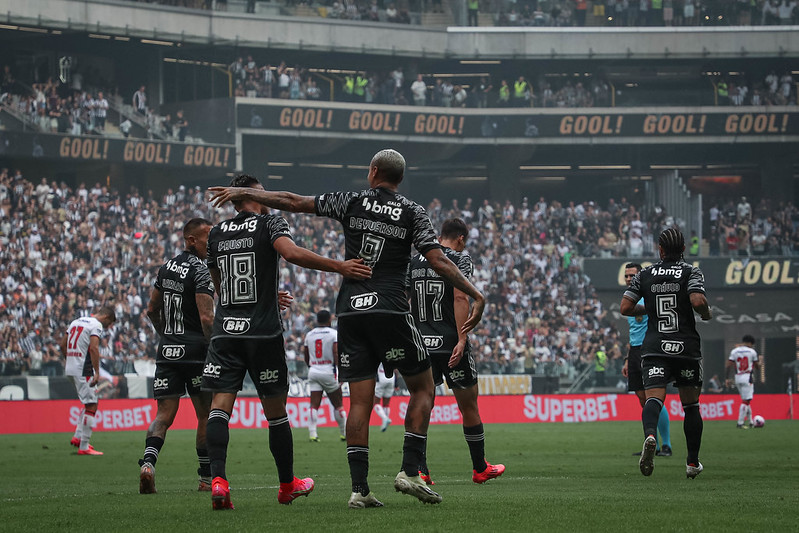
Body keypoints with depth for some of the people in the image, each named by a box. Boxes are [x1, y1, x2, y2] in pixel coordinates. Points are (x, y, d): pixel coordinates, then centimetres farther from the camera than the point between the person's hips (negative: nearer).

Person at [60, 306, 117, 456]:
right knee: (91, 406, -6)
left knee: (90, 403, 21)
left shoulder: (76, 321, 18)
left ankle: (78, 437, 16)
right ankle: (84, 447, -7)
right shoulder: (96, 325, -8)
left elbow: (63, 345, 21)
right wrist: (97, 372, -23)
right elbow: (94, 348, -21)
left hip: (70, 369, 9)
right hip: (83, 370, -9)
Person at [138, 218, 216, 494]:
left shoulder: (166, 268, 12)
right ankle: (207, 479, 11)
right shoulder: (201, 271, -11)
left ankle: (148, 461, -22)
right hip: (195, 351, -6)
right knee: (206, 415, 6)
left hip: (167, 349, 6)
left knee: (164, 414, 4)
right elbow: (206, 318, -18)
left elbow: (152, 310, 19)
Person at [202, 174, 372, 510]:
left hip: (225, 331, 3)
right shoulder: (270, 224, 0)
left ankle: (218, 479, -24)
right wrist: (339, 267, -21)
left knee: (220, 406, -6)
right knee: (276, 411, 9)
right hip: (263, 333, -3)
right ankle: (288, 485, 20)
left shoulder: (216, 234, 14)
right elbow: (291, 253, -22)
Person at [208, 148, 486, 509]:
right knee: (423, 388, 10)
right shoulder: (412, 213, 3)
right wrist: (476, 296, -2)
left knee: (359, 401, 3)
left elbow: (293, 202, 8)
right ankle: (410, 472, -3)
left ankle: (359, 488, -4)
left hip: (350, 312, 3)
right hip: (390, 310, -3)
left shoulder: (351, 202, 7)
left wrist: (243, 193, 18)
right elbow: (438, 261, -6)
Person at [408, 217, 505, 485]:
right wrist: (461, 340, -20)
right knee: (469, 406, 10)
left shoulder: (414, 262, 12)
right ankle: (480, 468, 20)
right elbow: (460, 298, -15)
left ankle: (419, 470, -11)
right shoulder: (460, 258, -3)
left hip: (420, 343, 4)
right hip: (450, 343, -4)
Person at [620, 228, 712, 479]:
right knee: (690, 404, 14)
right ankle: (693, 463, 19)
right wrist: (707, 314, 5)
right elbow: (698, 300, -17)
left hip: (654, 348, 1)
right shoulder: (691, 272, 0)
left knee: (654, 397, -15)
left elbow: (625, 308, 5)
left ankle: (650, 435, -48)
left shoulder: (644, 275, 8)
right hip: (686, 347, 0)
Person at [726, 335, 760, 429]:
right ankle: (740, 423, -12)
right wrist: (759, 364, 28)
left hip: (737, 378, 5)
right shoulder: (752, 352, -2)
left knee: (746, 400, 16)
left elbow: (729, 365, 0)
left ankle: (750, 422, 19)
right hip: (747, 377, -5)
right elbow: (757, 366, 5)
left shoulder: (734, 351, 6)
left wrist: (728, 378, 3)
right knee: (746, 401, -5)